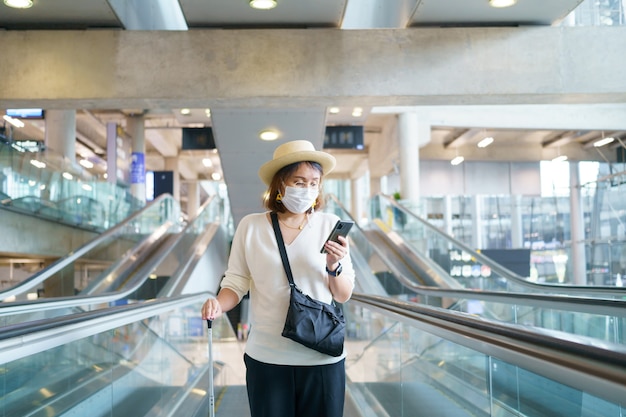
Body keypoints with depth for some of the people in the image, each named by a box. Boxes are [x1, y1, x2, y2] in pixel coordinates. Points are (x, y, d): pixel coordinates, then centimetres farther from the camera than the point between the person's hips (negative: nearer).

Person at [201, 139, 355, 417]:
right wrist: (219, 305, -19)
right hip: (267, 358, 0)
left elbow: (344, 296, 1)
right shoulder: (250, 226, -2)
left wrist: (334, 267, -17)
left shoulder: (331, 225, -1)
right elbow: (236, 282, 0)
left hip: (323, 358, 1)